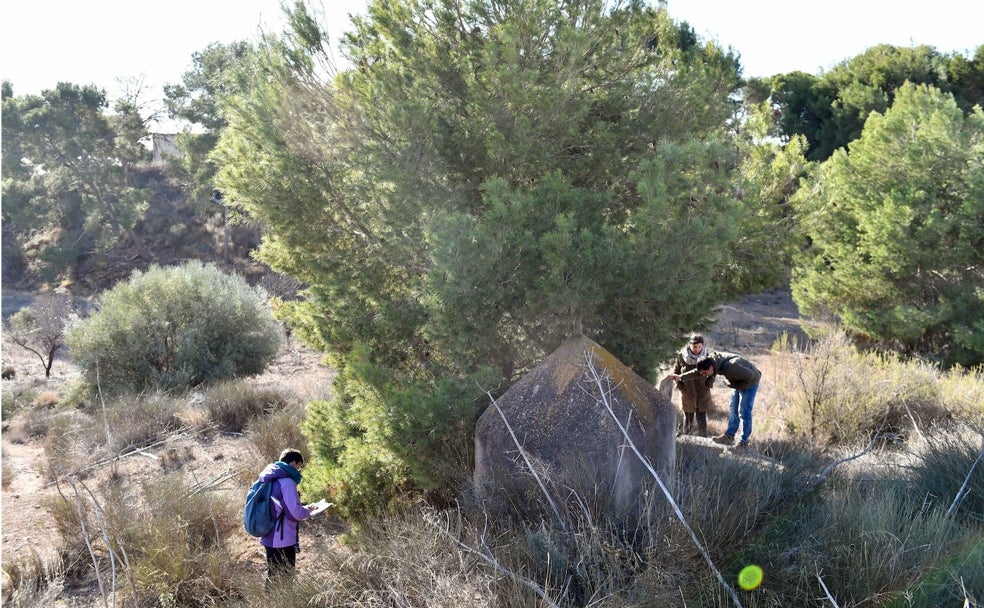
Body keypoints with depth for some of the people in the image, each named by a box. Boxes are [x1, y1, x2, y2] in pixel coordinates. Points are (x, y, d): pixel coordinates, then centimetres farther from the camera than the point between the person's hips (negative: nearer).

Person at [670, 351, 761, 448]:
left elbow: (750, 375, -35)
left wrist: (736, 386, -21)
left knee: (744, 412, -5)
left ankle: (744, 442, 5)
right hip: (738, 383, 8)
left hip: (750, 382, -8)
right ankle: (729, 437, 18)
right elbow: (697, 373, -6)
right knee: (734, 410, 11)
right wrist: (681, 377, -14)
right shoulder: (712, 359, -15)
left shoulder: (730, 367, -40)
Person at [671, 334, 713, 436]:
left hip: (702, 392, 0)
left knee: (701, 418, 0)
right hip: (687, 392, 0)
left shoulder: (706, 356, -13)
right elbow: (676, 371, 3)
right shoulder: (681, 356, -13)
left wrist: (709, 383, -7)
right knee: (688, 416, 13)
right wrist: (679, 384, -6)